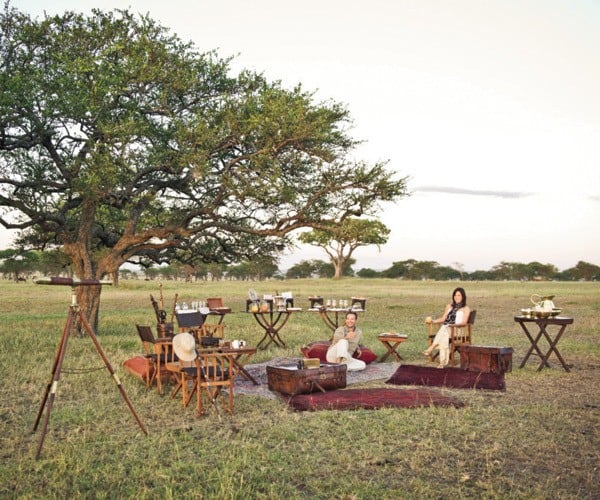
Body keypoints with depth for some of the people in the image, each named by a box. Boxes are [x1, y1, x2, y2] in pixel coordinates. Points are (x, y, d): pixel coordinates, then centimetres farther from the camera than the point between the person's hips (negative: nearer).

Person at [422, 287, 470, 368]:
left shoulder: (465, 309, 11)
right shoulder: (449, 306, 26)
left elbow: (464, 322, -3)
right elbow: (443, 319, 23)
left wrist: (455, 324, -22)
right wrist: (433, 321, 5)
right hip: (445, 328, 3)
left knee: (443, 331, -38)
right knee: (444, 337, -35)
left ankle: (430, 349, -45)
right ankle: (443, 361, -47)